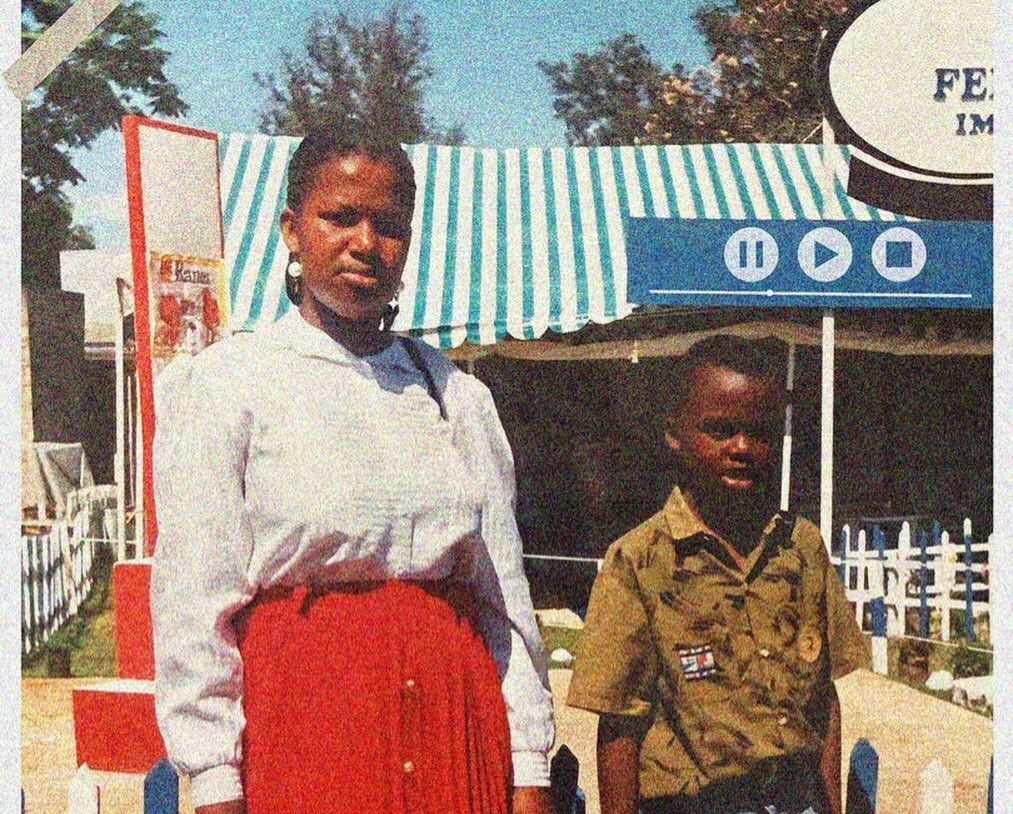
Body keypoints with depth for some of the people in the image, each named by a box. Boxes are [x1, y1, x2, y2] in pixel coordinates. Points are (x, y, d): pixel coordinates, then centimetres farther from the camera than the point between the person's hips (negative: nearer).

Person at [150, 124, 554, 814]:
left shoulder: (459, 395, 9)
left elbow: (504, 595, 7)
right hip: (301, 704, -3)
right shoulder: (223, 383, -1)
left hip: (454, 708, 4)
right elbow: (195, 602, -5)